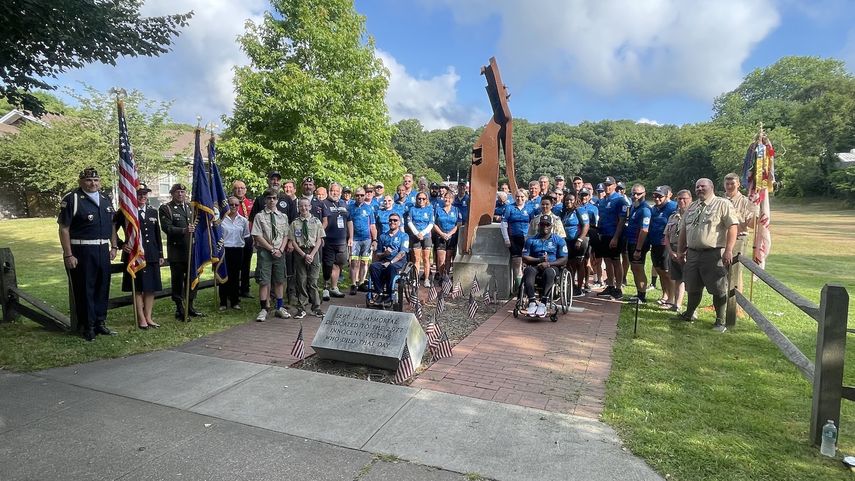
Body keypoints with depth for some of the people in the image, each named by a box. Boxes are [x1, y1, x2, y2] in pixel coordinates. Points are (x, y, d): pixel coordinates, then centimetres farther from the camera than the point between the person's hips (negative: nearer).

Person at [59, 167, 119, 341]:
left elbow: (111, 225, 19)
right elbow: (64, 228, -11)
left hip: (103, 250, 6)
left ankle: (100, 322, 25)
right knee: (84, 289, 2)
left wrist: (113, 246, 12)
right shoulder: (71, 199, -8)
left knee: (102, 288, 12)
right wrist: (68, 255, -15)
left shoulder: (105, 200, 12)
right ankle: (88, 326, 14)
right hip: (81, 251, -6)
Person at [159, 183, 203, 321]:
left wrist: (195, 228, 1)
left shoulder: (190, 207, 13)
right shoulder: (165, 208, -4)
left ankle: (190, 306, 24)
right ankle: (179, 309, 14)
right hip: (176, 251, -5)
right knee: (177, 280, 4)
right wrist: (184, 230, -26)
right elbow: (167, 228, -15)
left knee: (191, 278, 11)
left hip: (191, 249, 5)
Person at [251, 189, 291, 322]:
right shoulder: (259, 216, -1)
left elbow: (286, 235, 8)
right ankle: (263, 309, 7)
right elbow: (258, 236, -7)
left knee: (279, 281, 10)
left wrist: (280, 250, -7)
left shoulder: (283, 216, 10)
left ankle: (279, 308, 21)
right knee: (264, 281, -2)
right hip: (264, 251, -3)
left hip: (280, 252, 3)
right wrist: (272, 249, -11)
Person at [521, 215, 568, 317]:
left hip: (552, 267, -1)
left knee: (549, 272, -38)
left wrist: (548, 264, -13)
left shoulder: (559, 240, 13)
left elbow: (564, 260, 3)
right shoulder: (531, 240, 17)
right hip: (535, 266, 2)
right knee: (528, 270, -34)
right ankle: (532, 301, -42)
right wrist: (539, 260, -10)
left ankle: (543, 303, -42)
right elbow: (524, 258, 7)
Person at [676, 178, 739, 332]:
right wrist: (680, 250, 16)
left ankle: (720, 321, 13)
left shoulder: (723, 204, -4)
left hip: (714, 254, -6)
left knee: (718, 289, 1)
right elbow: (683, 230, 19)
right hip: (692, 253, 6)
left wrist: (728, 250, -19)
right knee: (693, 288, 15)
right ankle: (688, 314, 31)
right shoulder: (691, 207, 16)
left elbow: (733, 227, -12)